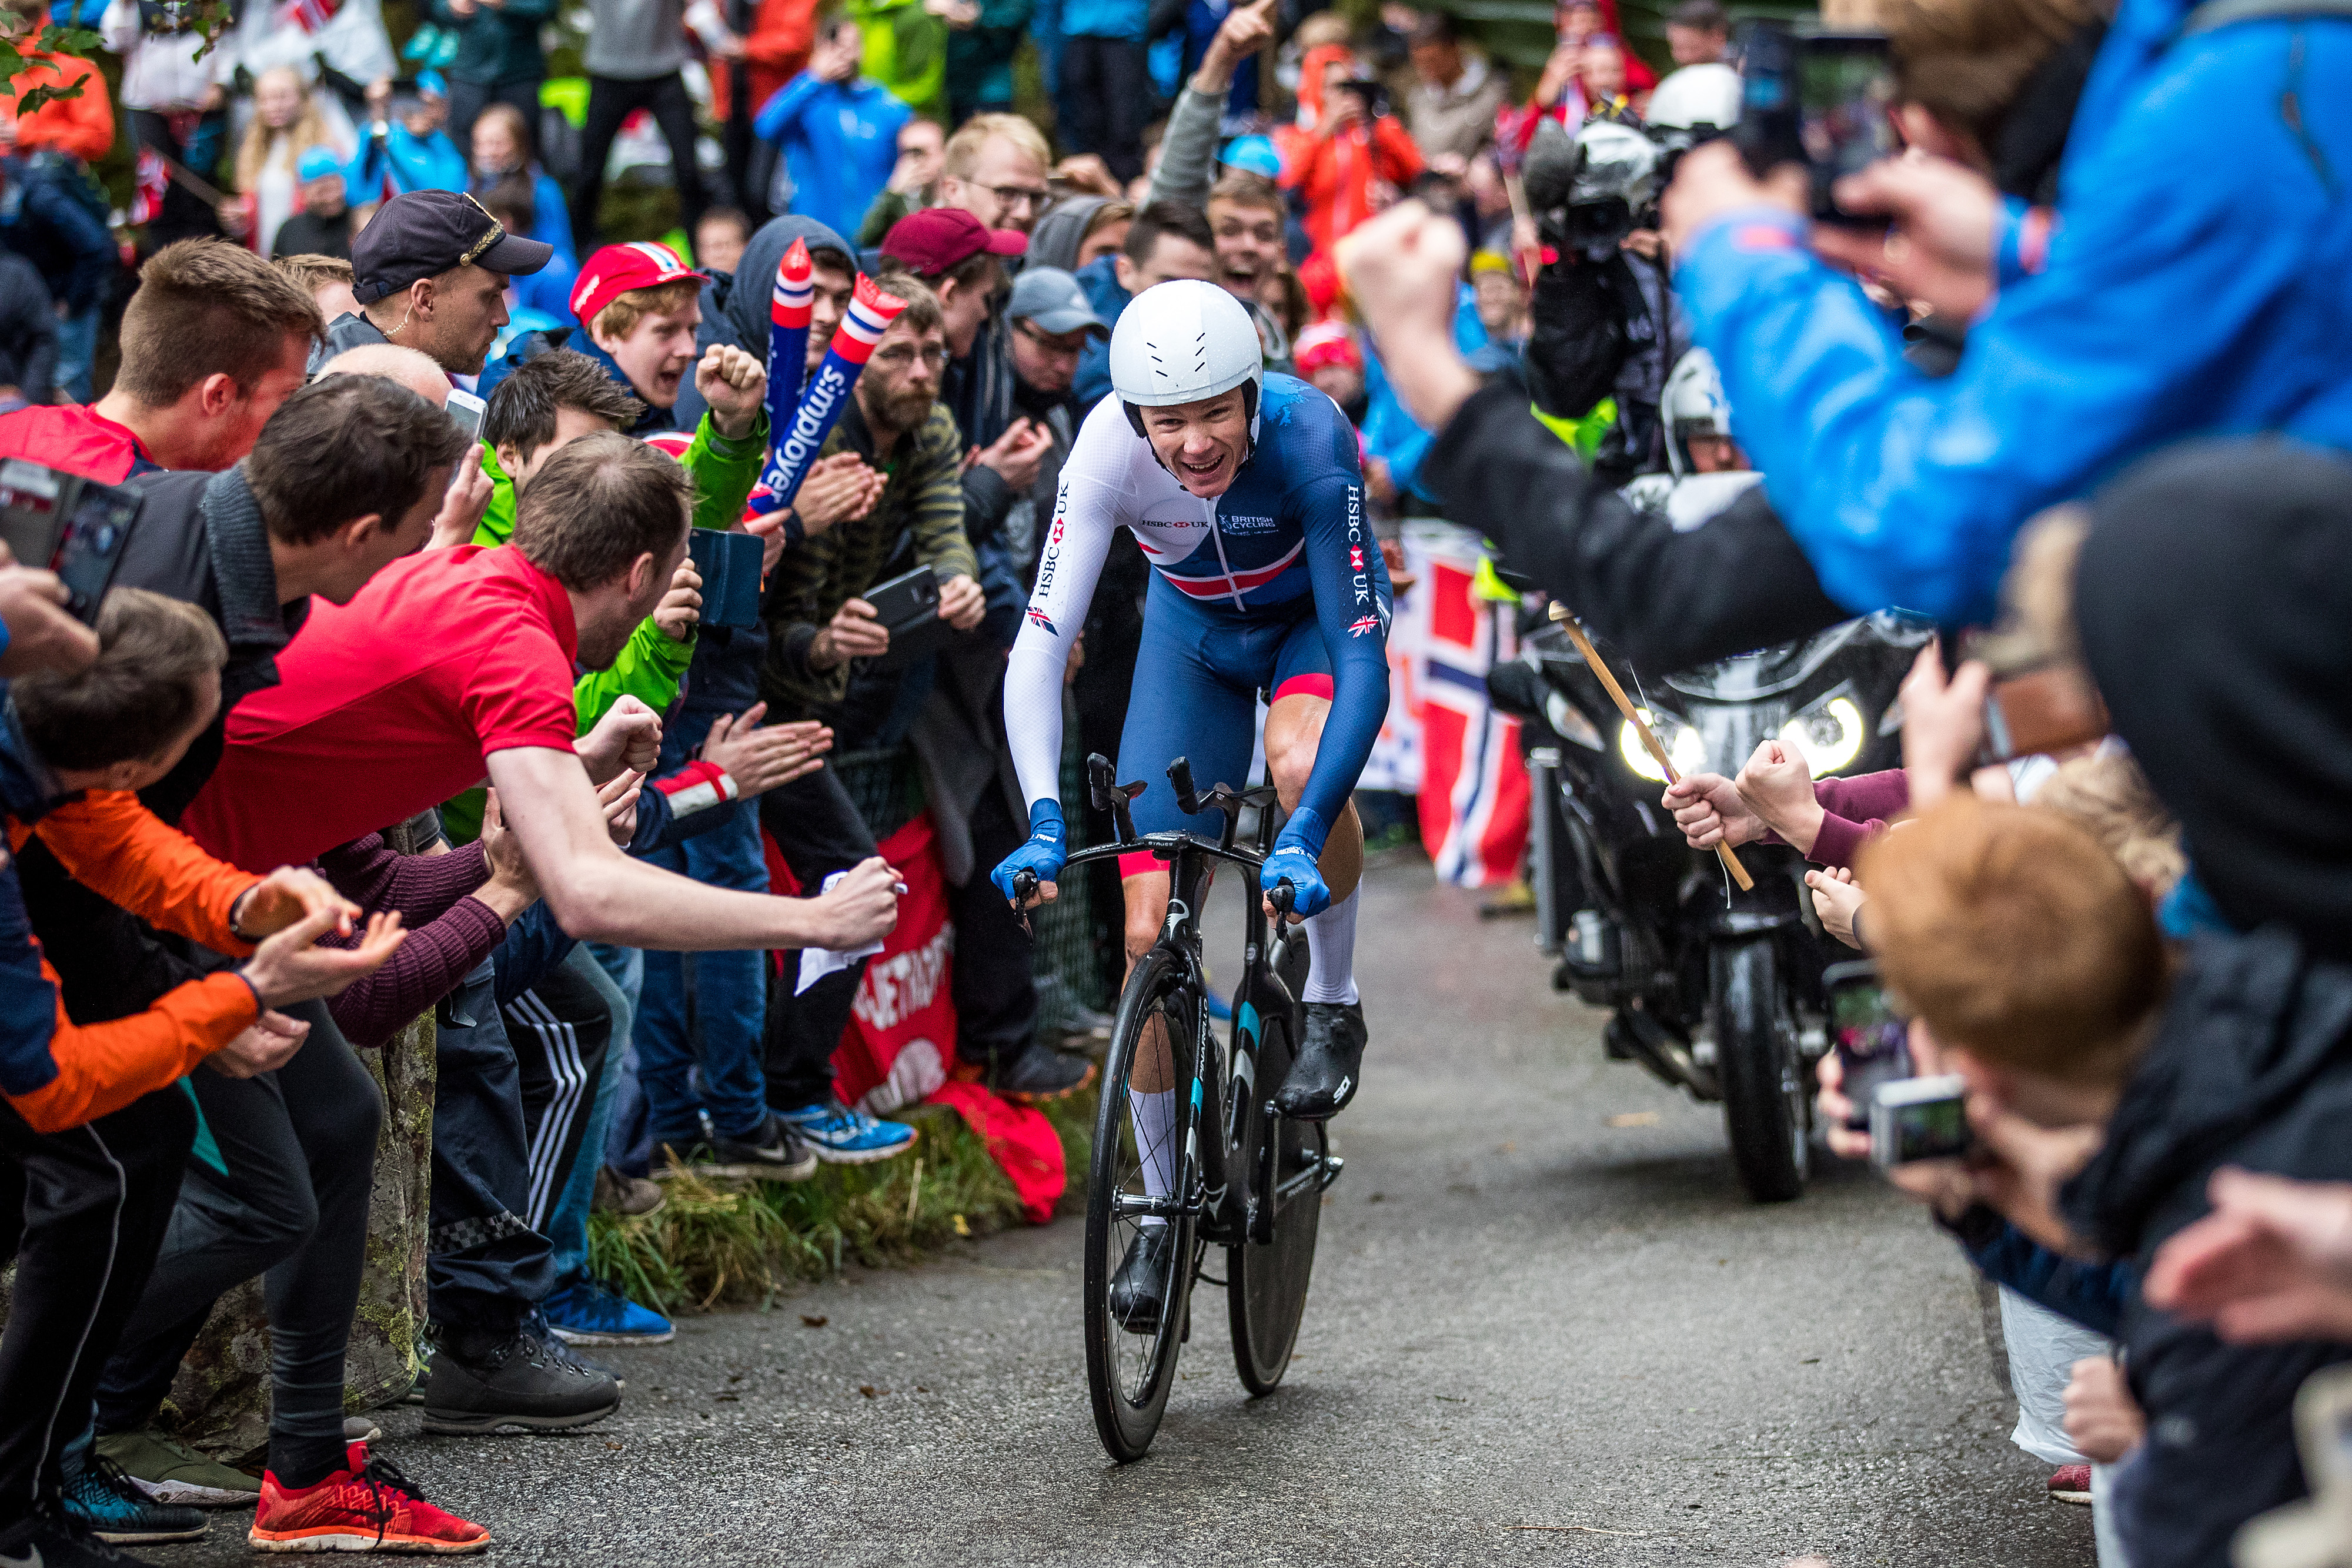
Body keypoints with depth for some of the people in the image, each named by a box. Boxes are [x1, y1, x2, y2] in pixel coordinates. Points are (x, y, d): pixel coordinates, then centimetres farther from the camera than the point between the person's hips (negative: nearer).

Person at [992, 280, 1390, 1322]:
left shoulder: (1308, 438, -37)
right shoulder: (1108, 451, -32)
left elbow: (1363, 655, -39)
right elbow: (1042, 643, -33)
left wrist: (1306, 837, -49)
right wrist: (1044, 822, -46)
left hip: (1315, 618, -2)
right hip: (1193, 630, 2)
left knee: (1303, 759, -38)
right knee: (1149, 931, -5)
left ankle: (1333, 1006, -11)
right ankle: (1163, 1206, 11)